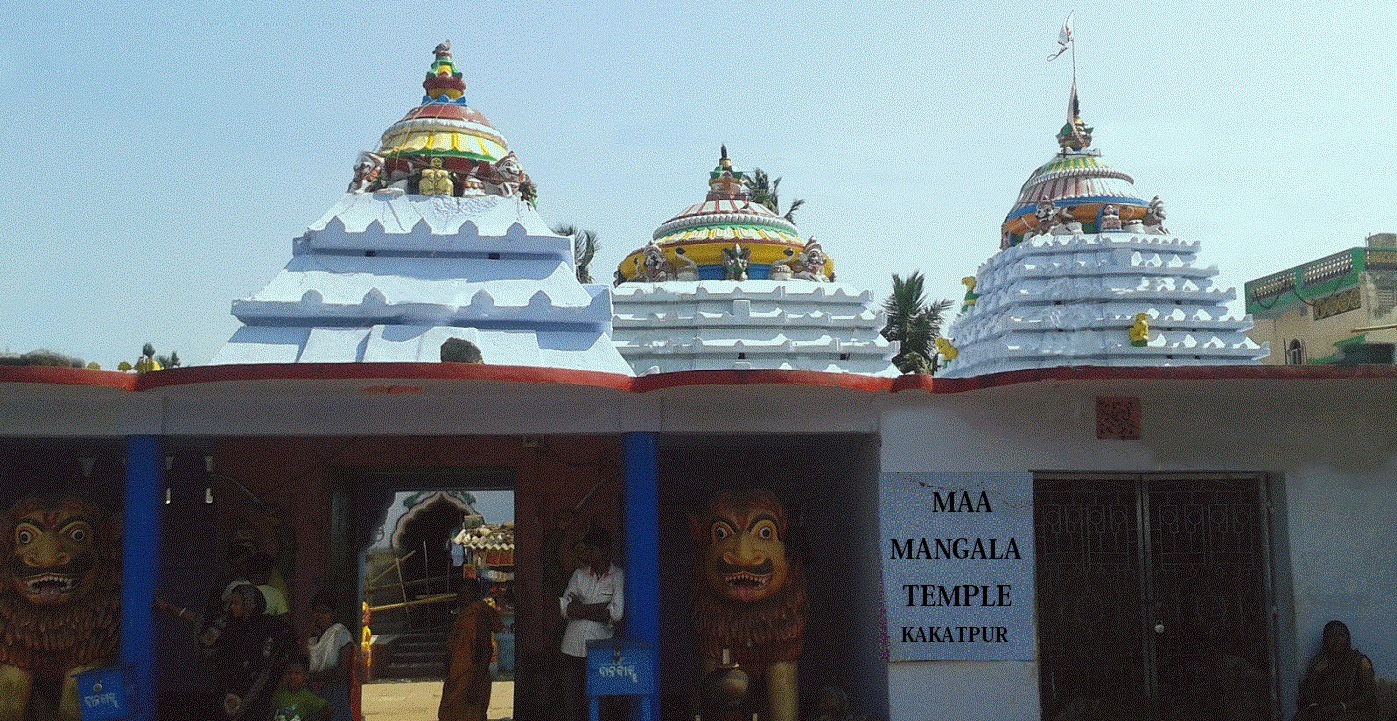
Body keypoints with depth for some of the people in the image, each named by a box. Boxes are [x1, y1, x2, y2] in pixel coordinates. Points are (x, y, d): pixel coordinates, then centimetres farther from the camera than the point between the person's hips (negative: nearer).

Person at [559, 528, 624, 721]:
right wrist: (599, 611, -9)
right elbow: (565, 608, 2)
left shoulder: (618, 577, 0)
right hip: (573, 648, 4)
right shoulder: (579, 575, 12)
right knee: (571, 703, 4)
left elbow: (617, 612, -12)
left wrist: (580, 608, -5)